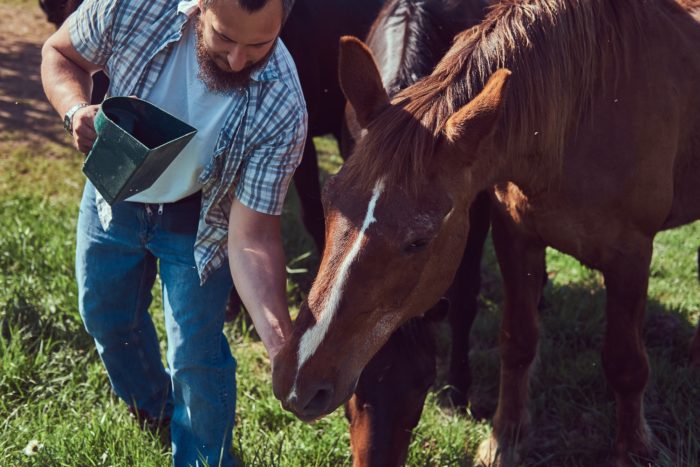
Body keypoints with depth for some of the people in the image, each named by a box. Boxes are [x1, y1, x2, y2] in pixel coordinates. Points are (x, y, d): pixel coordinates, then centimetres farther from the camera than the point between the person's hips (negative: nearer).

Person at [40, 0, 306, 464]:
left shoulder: (281, 109, -35)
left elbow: (252, 239, -31)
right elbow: (60, 53, -11)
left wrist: (282, 345, -45)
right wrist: (76, 108, -33)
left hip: (199, 219, -3)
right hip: (114, 195, 3)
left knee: (196, 357, -1)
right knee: (105, 317, 22)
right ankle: (152, 407, 54)